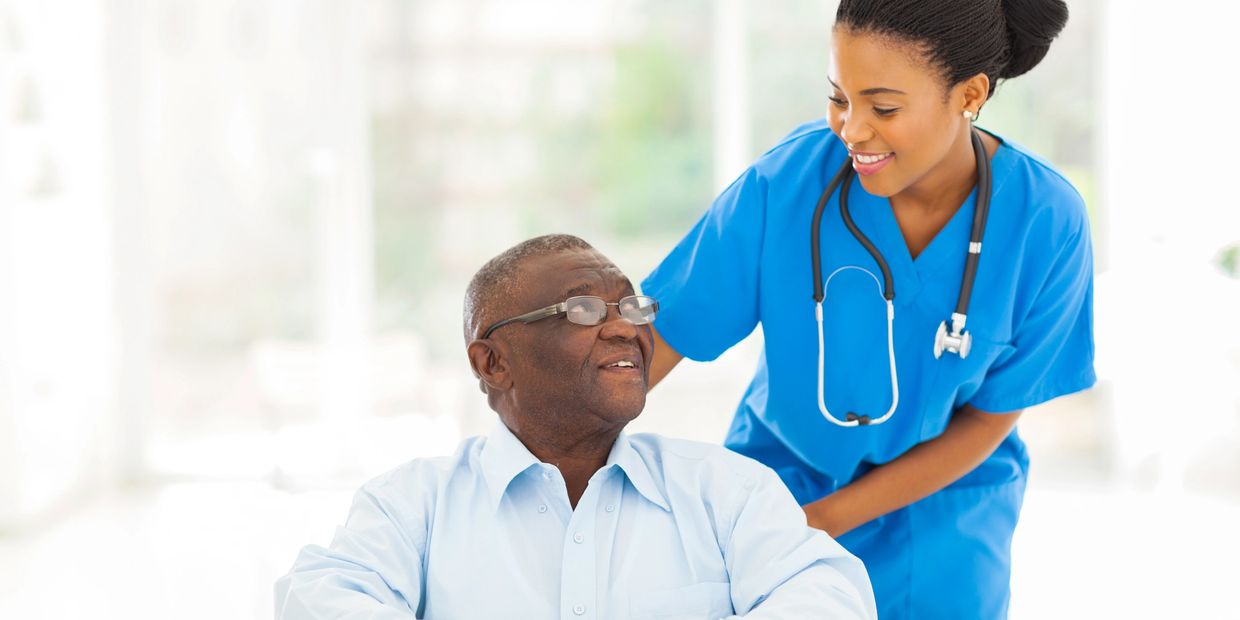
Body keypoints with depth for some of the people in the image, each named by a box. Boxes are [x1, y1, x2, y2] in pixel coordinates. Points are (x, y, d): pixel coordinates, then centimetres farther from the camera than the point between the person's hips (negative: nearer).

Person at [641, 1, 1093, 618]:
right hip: (780, 470, 0)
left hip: (940, 506, 0)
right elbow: (653, 339, -17)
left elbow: (990, 419, -12)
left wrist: (825, 518, -16)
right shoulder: (787, 178, -21)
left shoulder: (1047, 222, -20)